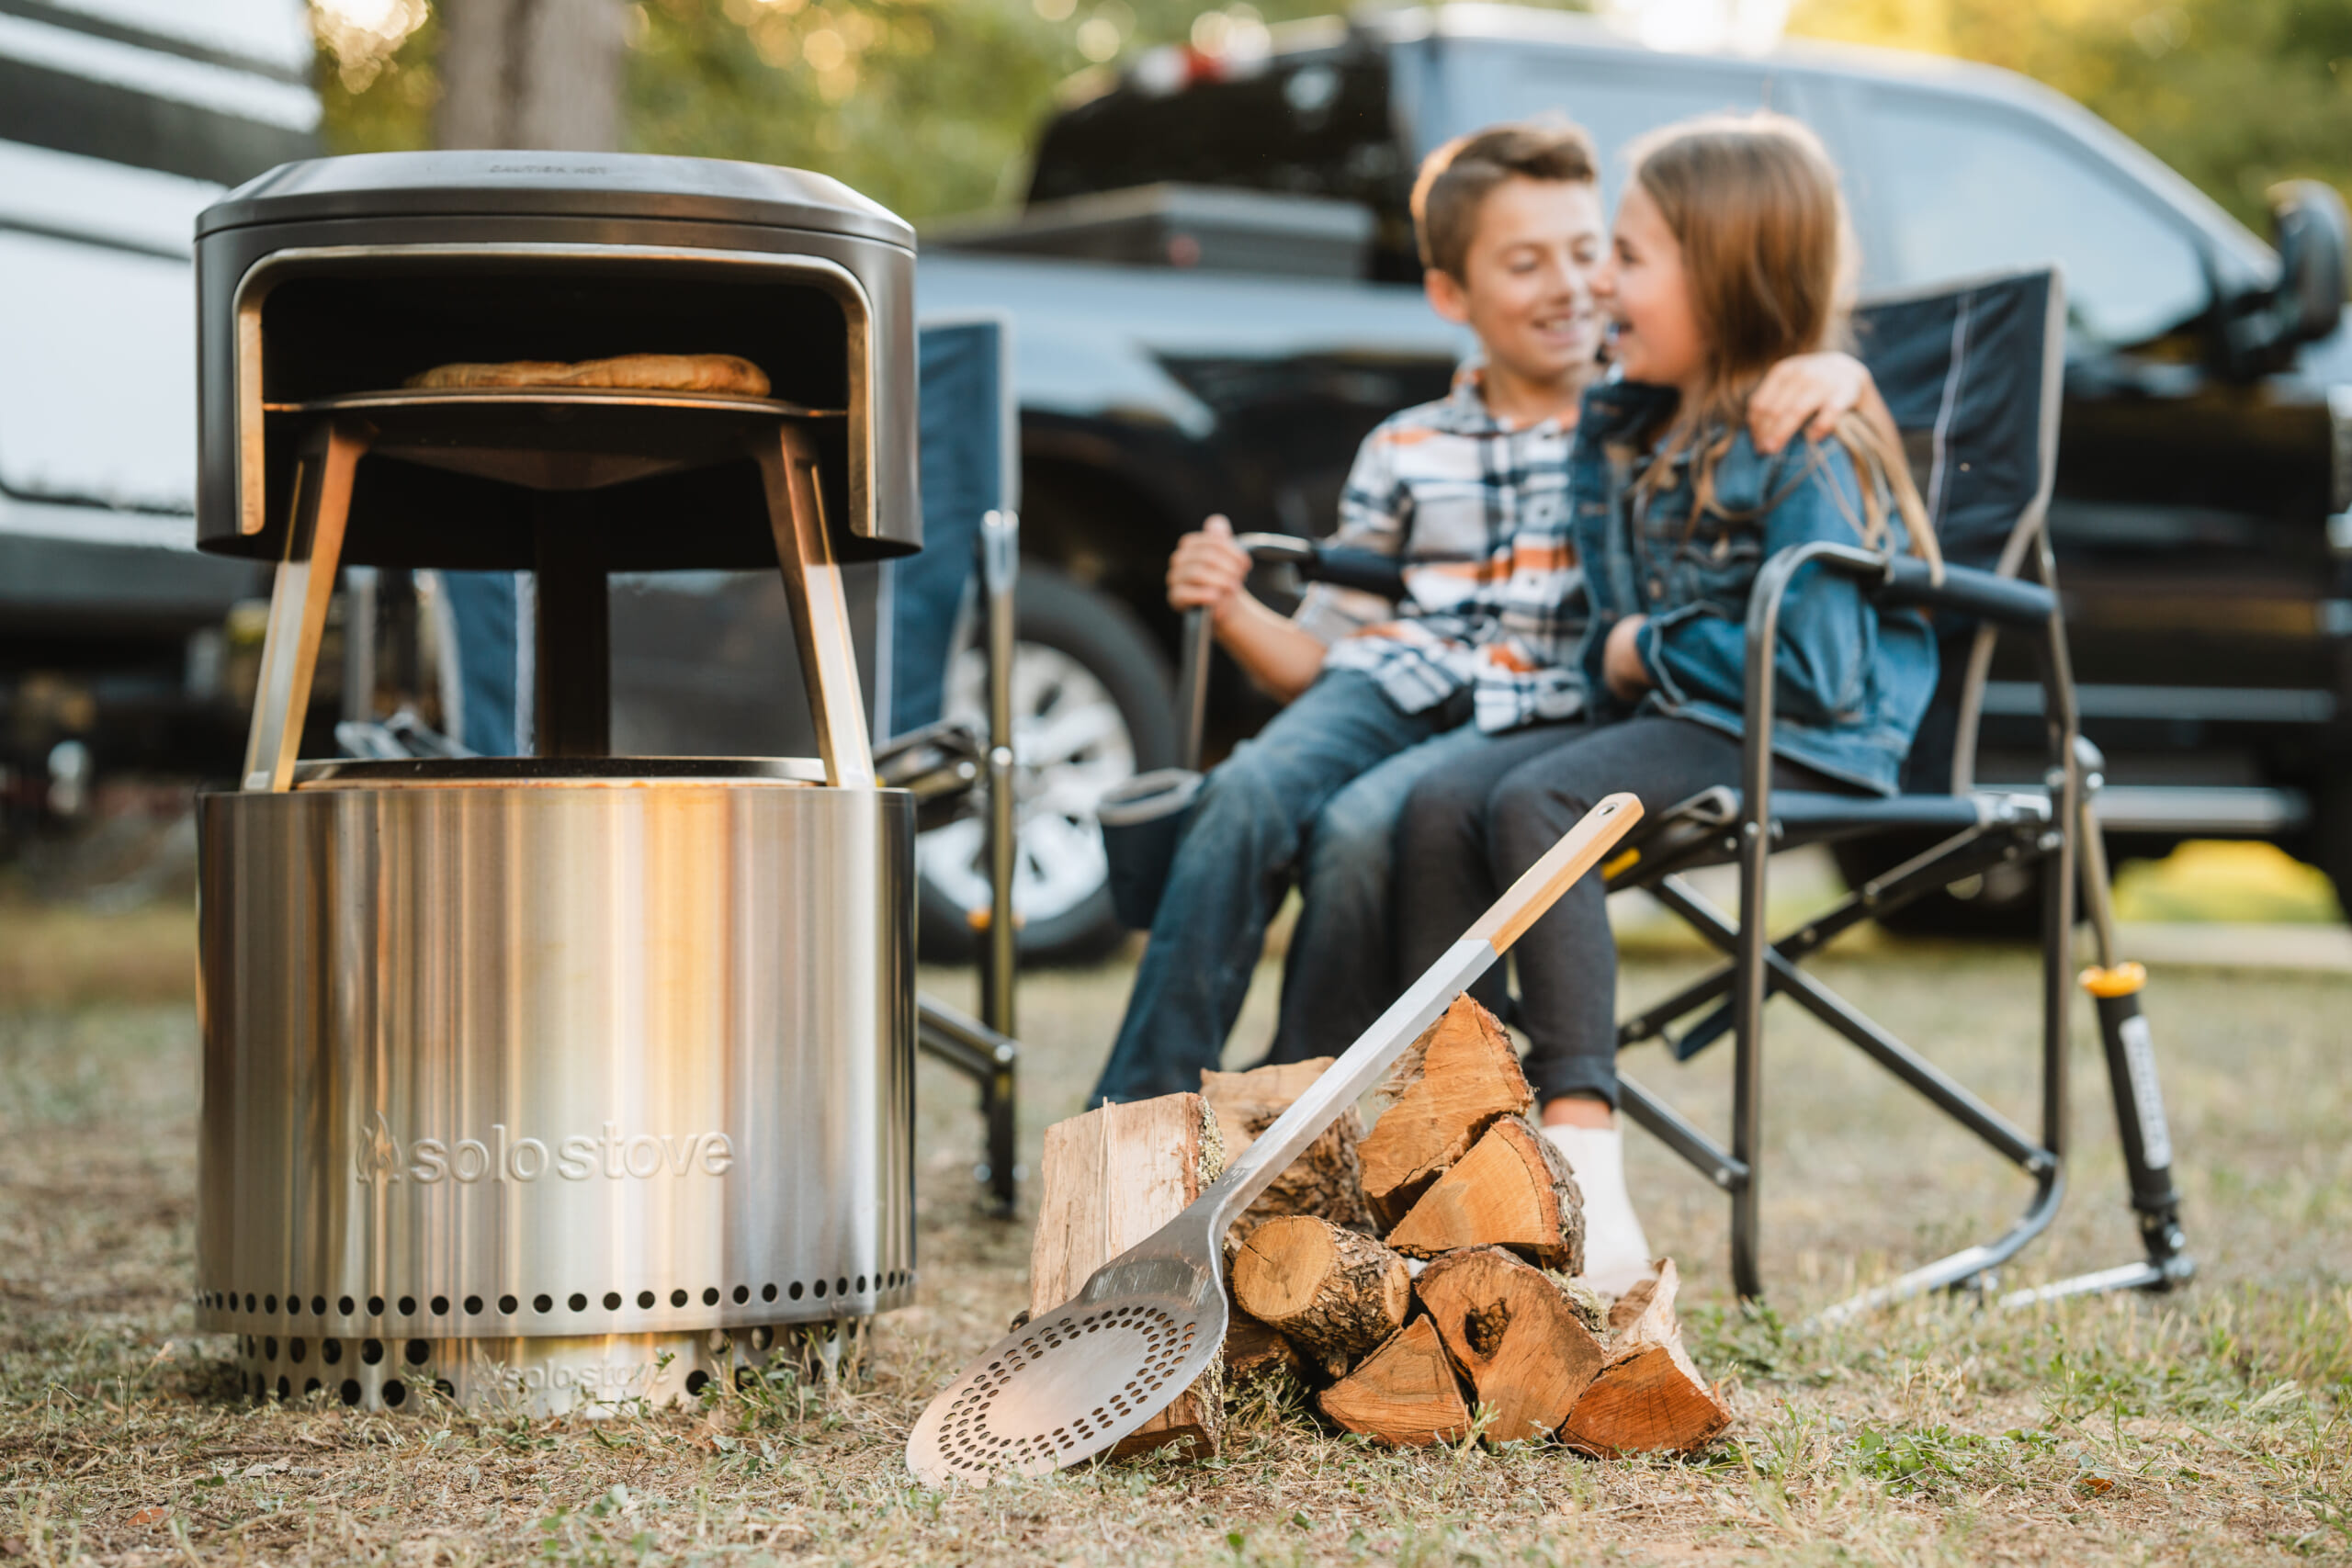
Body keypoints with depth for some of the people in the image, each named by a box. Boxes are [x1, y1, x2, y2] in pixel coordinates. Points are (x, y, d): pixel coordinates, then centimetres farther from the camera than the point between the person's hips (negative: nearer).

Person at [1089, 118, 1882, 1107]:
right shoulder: (1405, 451, 22)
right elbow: (1318, 661, 21)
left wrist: (1833, 373, -17)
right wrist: (1231, 611, 0)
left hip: (1547, 717, -3)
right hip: (1398, 683, 3)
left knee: (1361, 831, -33)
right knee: (1248, 796, -31)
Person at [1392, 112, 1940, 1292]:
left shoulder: (1806, 452, -13)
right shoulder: (1625, 432, 14)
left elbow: (1818, 672, -21)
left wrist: (1652, 652, -10)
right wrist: (1618, 655, 3)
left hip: (1800, 749, -8)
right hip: (1664, 720, 8)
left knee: (1534, 804, -31)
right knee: (1441, 802, -15)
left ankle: (1587, 1188, -37)